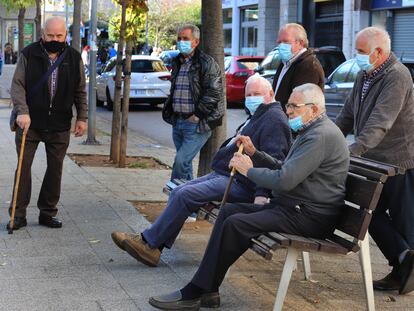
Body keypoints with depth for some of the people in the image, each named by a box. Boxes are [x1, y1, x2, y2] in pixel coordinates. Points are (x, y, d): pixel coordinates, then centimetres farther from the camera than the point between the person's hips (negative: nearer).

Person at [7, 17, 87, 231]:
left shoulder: (74, 58, 4)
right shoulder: (29, 54, -3)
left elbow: (80, 91, 10)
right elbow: (17, 85, -6)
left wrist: (82, 117, 5)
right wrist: (22, 112, -19)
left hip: (59, 126, 2)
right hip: (30, 122, -2)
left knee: (55, 169, 6)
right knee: (23, 167, -2)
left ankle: (48, 212, 17)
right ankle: (19, 214, 5)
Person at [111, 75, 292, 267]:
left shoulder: (274, 119, -10)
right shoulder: (257, 116, 24)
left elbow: (274, 160, -21)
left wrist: (262, 194, -28)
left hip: (240, 184, -11)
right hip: (224, 173, 11)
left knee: (185, 195, -20)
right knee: (178, 192, 0)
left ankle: (148, 242, -12)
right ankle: (153, 249, -6)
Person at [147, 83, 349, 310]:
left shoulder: (321, 136, -17)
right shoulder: (311, 131, 20)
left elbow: (284, 180, -24)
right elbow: (282, 168, 23)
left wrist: (249, 170, -9)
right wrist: (254, 153, 11)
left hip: (309, 216, -11)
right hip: (293, 206, 11)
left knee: (235, 224, -22)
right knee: (228, 211, 1)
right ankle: (208, 290, -3)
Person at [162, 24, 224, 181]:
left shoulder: (206, 63, -9)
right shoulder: (177, 62, 17)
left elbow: (213, 92, -15)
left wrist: (197, 115, -15)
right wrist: (169, 111, 14)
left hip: (196, 124, -8)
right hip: (177, 121, 8)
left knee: (181, 161, -16)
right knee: (185, 163, 13)